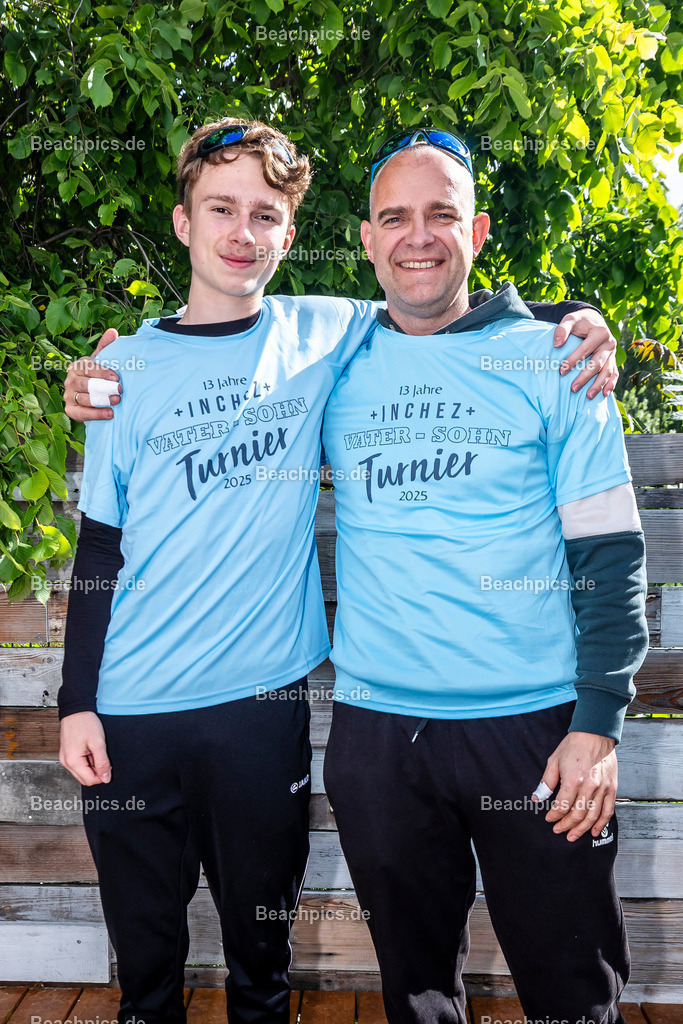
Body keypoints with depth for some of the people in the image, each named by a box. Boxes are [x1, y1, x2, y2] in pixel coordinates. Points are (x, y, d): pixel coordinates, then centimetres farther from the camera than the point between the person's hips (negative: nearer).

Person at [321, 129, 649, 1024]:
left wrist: (599, 724, -8)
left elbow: (610, 551, -3)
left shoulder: (549, 361, -2)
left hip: (534, 726, -2)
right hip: (377, 730, 2)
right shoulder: (335, 369, 5)